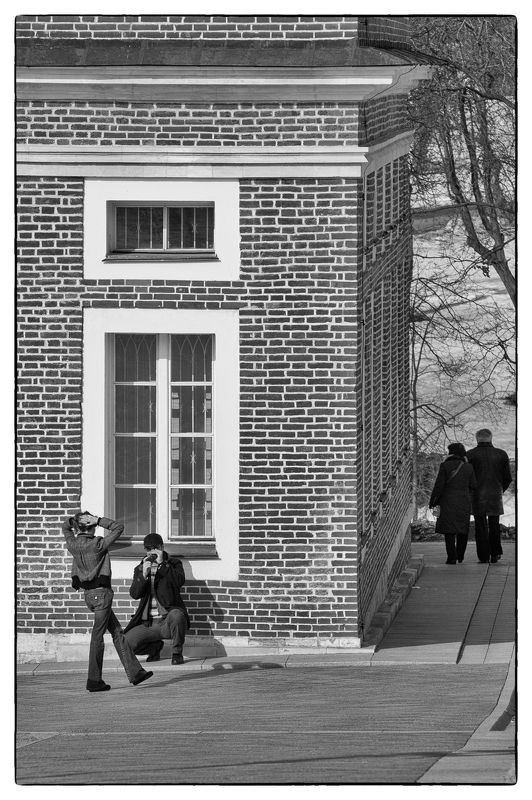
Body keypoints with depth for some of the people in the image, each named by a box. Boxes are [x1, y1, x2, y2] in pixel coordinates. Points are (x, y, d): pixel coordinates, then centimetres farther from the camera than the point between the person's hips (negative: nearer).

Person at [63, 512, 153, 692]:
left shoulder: (73, 545, 2)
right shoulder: (97, 545, -16)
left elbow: (66, 528, 23)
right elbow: (118, 527, -10)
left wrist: (75, 519, 4)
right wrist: (98, 520, -12)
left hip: (89, 594, 8)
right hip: (101, 593, -8)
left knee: (117, 632, 11)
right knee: (97, 635, -2)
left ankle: (134, 672, 12)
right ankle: (94, 681, 2)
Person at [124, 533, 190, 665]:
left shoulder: (173, 564, 7)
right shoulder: (139, 569, 13)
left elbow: (179, 581, -15)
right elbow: (134, 594, -3)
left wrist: (162, 564, -17)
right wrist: (144, 574, -18)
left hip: (168, 620, -3)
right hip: (148, 624, 3)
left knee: (176, 615, -39)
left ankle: (177, 653, -13)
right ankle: (155, 647, 13)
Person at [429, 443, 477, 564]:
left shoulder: (445, 466, -8)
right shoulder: (468, 468, 1)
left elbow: (439, 485, -8)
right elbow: (473, 486, 5)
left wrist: (432, 501, 1)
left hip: (448, 501, -3)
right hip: (464, 502, 3)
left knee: (449, 531, -1)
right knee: (462, 530, 14)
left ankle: (452, 557, -8)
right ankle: (460, 556, 20)